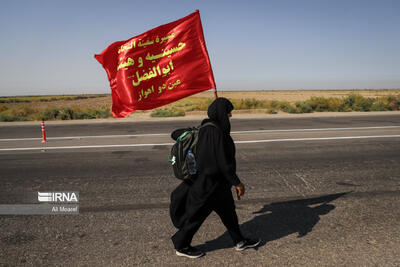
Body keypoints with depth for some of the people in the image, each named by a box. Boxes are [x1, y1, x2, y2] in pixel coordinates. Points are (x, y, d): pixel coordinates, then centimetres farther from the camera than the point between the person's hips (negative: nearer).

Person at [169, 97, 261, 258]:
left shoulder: (205, 128, 2)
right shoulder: (216, 132, -26)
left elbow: (175, 134, 8)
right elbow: (223, 162, -26)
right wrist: (237, 183, -16)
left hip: (217, 181, 10)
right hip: (210, 181, -10)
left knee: (228, 210, 21)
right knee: (197, 213, 9)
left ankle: (240, 242, 40)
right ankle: (181, 246, 30)